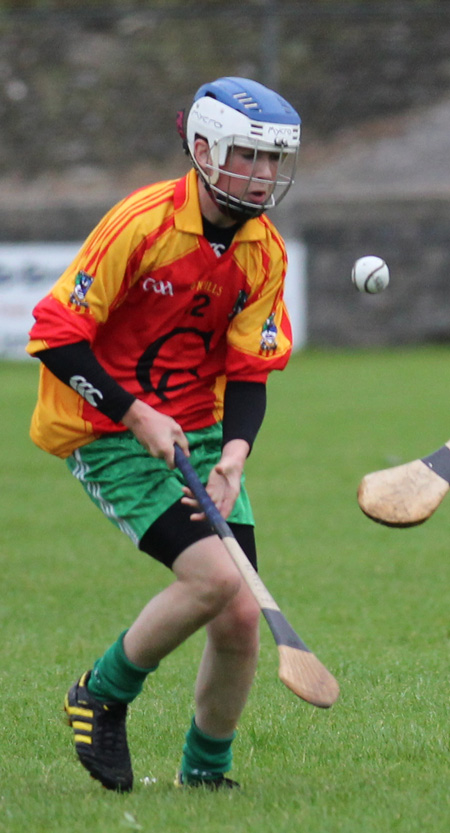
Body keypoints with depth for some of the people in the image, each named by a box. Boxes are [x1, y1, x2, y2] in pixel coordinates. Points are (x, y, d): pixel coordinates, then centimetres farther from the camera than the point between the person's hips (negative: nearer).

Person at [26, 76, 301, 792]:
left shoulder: (264, 250, 0)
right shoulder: (141, 224, -19)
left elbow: (249, 372, 3)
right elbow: (55, 333, -17)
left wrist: (232, 458, -15)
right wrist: (138, 417, -21)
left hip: (200, 432, 6)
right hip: (107, 435, -6)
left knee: (240, 618, -6)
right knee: (215, 576, -24)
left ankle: (204, 773, 17)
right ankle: (102, 697, 1)